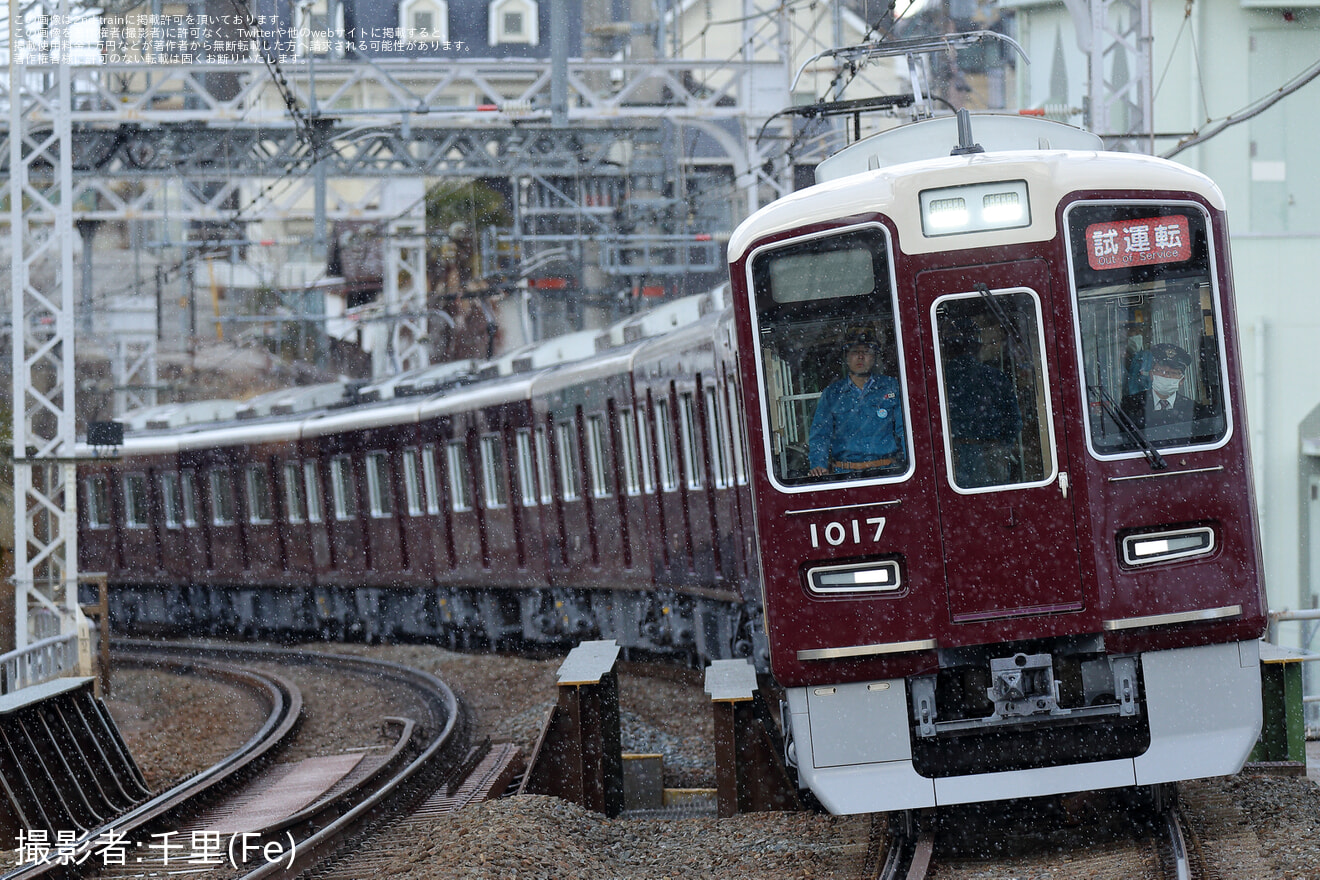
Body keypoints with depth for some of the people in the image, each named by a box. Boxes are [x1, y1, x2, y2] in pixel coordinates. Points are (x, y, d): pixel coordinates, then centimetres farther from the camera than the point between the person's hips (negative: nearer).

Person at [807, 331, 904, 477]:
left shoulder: (891, 387, 12)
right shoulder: (832, 393, 14)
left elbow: (904, 430, 9)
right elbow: (819, 434, 10)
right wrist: (819, 465, -8)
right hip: (845, 474, 0)